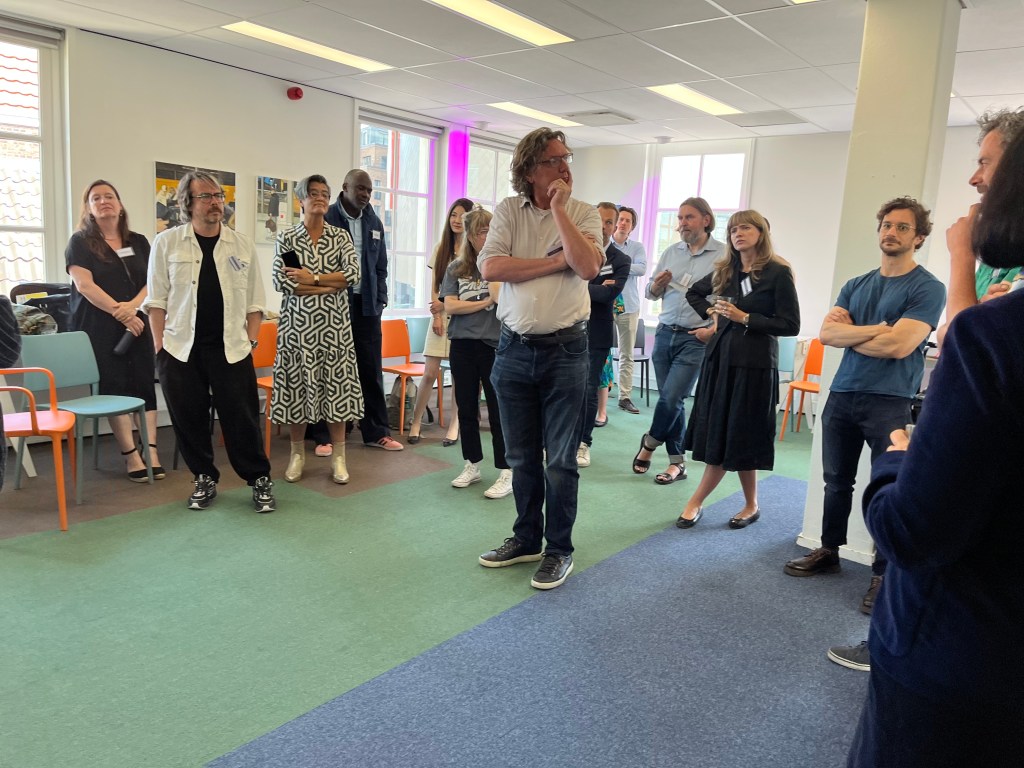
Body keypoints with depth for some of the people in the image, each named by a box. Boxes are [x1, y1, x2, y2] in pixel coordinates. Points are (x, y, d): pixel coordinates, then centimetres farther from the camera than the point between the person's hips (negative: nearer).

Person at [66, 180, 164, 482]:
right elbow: (84, 285, -8)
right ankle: (131, 455, -3)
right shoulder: (80, 242, 4)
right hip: (99, 328, -2)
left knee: (144, 384, -5)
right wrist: (118, 312, -15)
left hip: (137, 325, 3)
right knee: (114, 387, -5)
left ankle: (151, 450, -5)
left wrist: (132, 306, -14)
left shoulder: (139, 242, 13)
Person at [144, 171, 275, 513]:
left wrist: (250, 341, 0)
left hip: (231, 349, 0)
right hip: (180, 350, 1)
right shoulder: (167, 243, 4)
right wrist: (160, 346, -1)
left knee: (242, 418, 0)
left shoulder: (243, 245, 6)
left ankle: (260, 480, 14)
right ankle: (204, 479, 24)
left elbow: (254, 303, 7)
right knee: (189, 420, 7)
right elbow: (157, 300, 4)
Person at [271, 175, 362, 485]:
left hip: (334, 323, 1)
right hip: (297, 323, 0)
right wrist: (330, 286, -11)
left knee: (336, 384, 1)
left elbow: (353, 274, -8)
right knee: (297, 384, 4)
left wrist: (312, 279, -13)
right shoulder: (287, 238, 3)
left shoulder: (341, 237, 7)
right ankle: (297, 453, 19)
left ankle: (339, 456, 10)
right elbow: (281, 281, -10)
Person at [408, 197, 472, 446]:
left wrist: (446, 303, -7)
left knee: (459, 373, 2)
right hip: (440, 316, 3)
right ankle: (415, 423, 8)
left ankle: (454, 426, 11)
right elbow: (434, 288, 8)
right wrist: (436, 315, -4)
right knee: (430, 373, -2)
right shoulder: (441, 249, 10)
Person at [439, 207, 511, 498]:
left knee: (498, 410, 0)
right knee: (466, 409, 12)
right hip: (463, 345, 4)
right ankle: (472, 465, 26)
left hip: (495, 345, -3)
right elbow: (449, 306, -3)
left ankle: (506, 473, 7)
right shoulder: (456, 269, 7)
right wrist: (484, 303, -9)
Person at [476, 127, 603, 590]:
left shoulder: (583, 214, 0)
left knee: (560, 459, 3)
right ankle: (526, 538, 31)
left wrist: (558, 207, -14)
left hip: (565, 349, -2)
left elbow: (588, 266, -18)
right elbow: (490, 268, -11)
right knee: (521, 457, 14)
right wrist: (557, 261, -12)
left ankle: (559, 549, 20)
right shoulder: (509, 211, 3)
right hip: (514, 348, 2)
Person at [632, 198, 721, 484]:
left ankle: (650, 442, 18)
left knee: (671, 399, -9)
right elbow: (651, 293, 15)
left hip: (696, 339, -5)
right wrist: (657, 285, -7)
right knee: (671, 401, 7)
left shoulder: (723, 254, -5)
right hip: (665, 333, 5)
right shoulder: (671, 252, 10)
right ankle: (677, 462, 17)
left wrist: (714, 329, -18)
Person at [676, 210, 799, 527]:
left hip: (754, 364, -6)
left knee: (737, 438, -1)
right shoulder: (725, 271, 11)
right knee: (717, 435, 5)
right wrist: (711, 313, 11)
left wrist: (745, 318, -15)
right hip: (720, 358, 6)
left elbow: (790, 325, -10)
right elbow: (694, 293, 29)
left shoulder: (778, 273, -5)